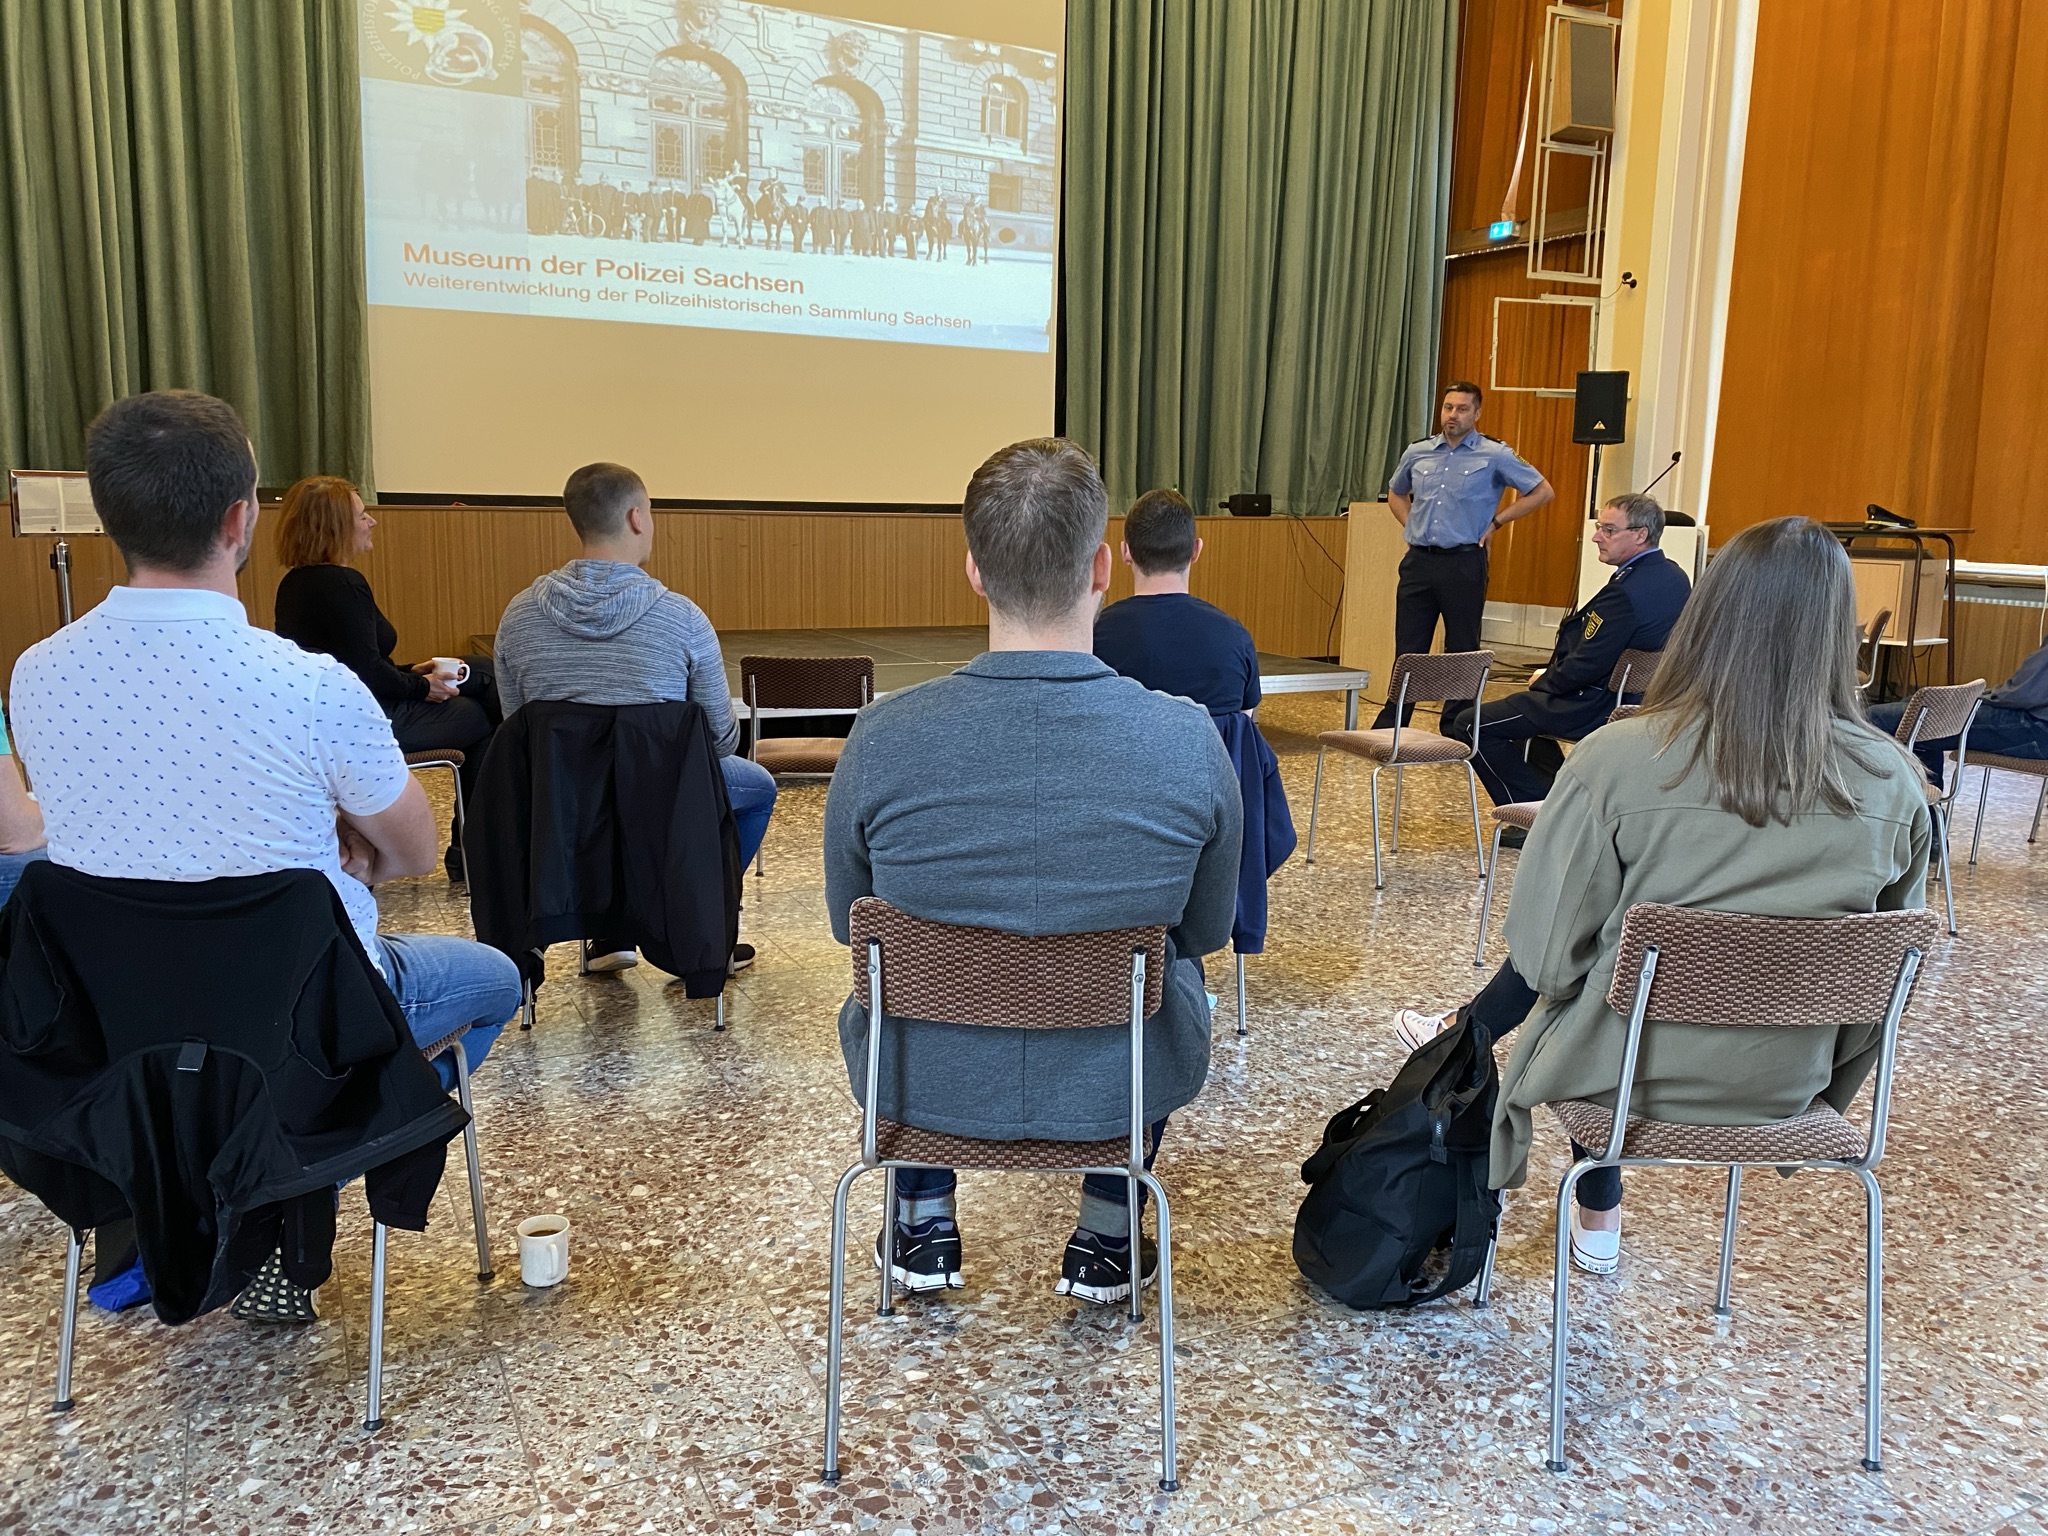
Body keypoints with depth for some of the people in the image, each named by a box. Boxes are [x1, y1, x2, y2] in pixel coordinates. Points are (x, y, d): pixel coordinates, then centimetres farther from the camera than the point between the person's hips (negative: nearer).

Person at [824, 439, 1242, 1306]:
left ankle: (922, 1226, 42)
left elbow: (848, 923, -2)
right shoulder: (1190, 740, -20)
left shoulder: (883, 737, -20)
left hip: (926, 1086, 0)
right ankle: (1106, 1237, 37)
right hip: (1118, 1091, 0)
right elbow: (1207, 932, -3)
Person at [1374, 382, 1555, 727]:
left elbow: (1542, 491, 3)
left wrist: (1496, 522, 0)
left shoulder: (1495, 456, -2)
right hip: (1418, 561, 3)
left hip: (1464, 564, -3)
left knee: (1462, 651, 5)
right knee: (1407, 650, 5)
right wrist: (1411, 525, 12)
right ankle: (1389, 727, 10)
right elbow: (1396, 493, 28)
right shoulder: (1417, 452, 10)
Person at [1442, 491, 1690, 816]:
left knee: (1470, 723, -6)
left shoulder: (1626, 591, -26)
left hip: (1597, 708, -10)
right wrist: (1550, 676, 11)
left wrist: (1544, 680, -5)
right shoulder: (1675, 578, 4)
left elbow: (1584, 669, -25)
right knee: (1530, 703, 35)